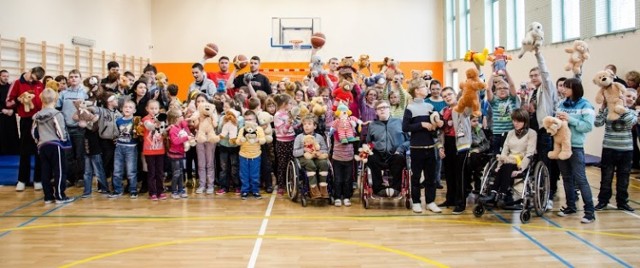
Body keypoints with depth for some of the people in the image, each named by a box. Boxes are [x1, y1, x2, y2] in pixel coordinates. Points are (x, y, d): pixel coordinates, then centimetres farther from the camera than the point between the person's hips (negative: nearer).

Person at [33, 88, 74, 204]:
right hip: (55, 145, -6)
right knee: (60, 171, 0)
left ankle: (48, 196, 12)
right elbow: (60, 131, -12)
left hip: (42, 146, 6)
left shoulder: (37, 116, 7)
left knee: (45, 172, 8)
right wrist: (64, 139, 8)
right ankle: (60, 196, 0)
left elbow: (34, 133, 11)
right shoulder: (57, 114, -10)